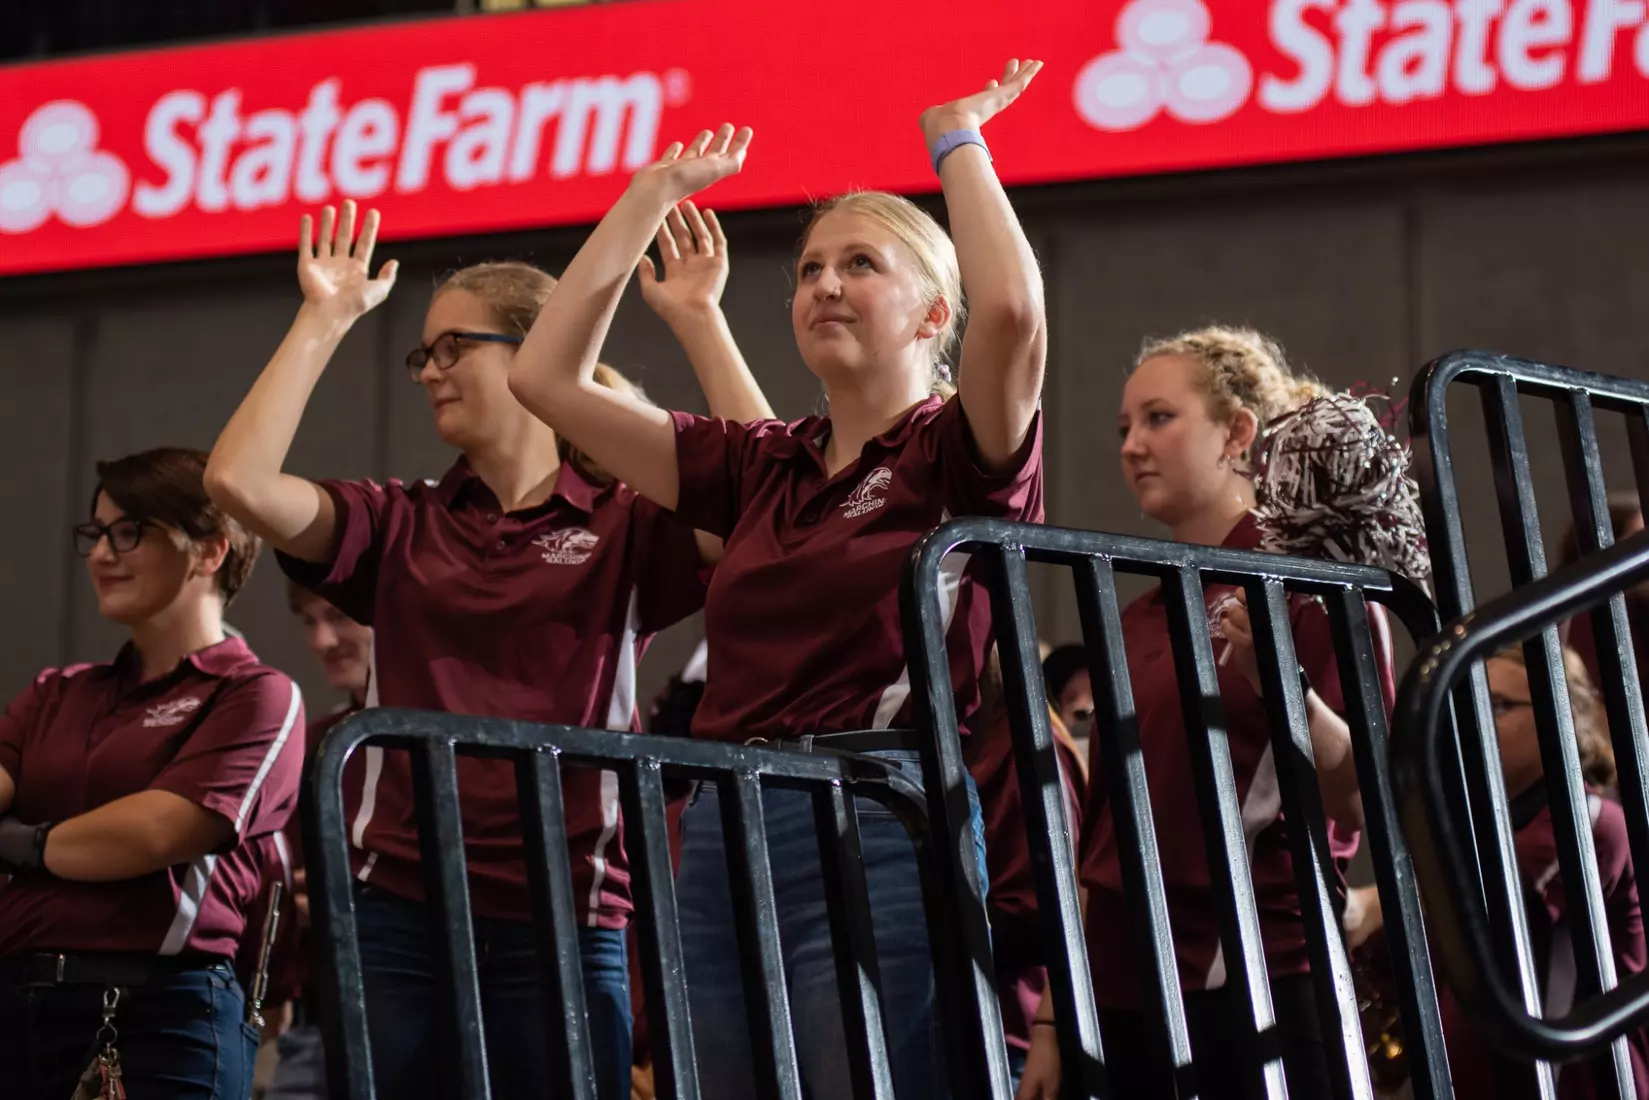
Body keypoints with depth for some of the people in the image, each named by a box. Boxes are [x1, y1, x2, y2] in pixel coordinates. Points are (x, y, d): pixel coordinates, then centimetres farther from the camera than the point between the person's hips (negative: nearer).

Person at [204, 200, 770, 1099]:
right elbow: (239, 482, -2)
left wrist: (699, 322, -11)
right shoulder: (401, 525, 11)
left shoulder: (624, 523, 4)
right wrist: (324, 320, 2)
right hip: (400, 913, 2)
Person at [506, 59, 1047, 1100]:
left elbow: (1012, 310, -20)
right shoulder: (761, 467, 16)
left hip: (880, 829, -6)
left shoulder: (959, 455, 2)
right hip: (724, 833, 6)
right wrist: (655, 193, 18)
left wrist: (957, 143, -4)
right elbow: (547, 376, 16)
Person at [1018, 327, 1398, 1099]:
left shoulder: (1309, 587, -3)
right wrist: (1052, 1022, 16)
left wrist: (1277, 680, -27)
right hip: (1124, 1000, 6)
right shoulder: (1134, 624, 16)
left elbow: (1367, 803, -12)